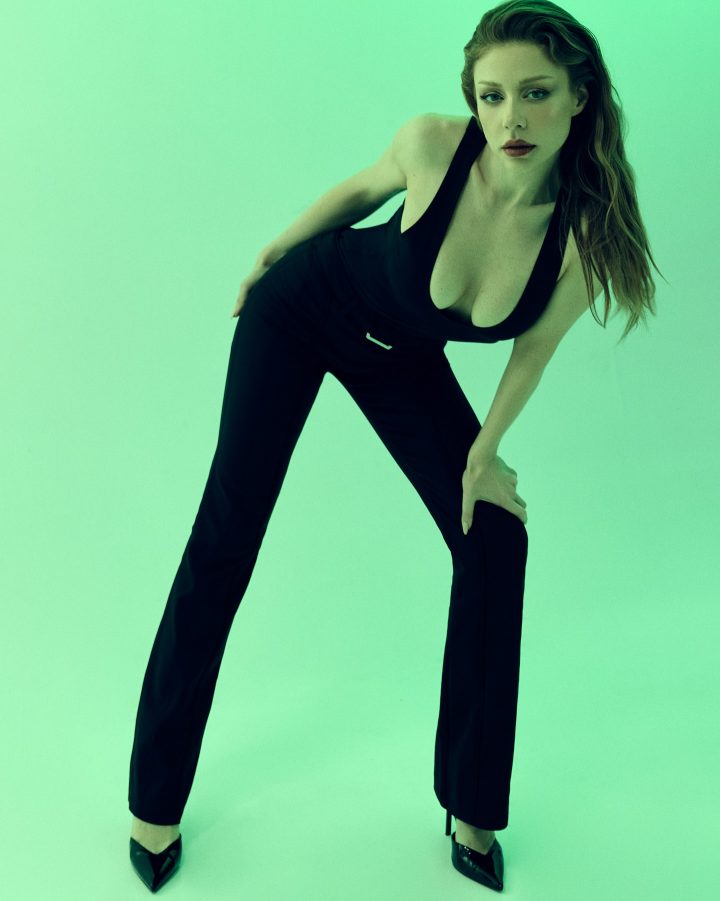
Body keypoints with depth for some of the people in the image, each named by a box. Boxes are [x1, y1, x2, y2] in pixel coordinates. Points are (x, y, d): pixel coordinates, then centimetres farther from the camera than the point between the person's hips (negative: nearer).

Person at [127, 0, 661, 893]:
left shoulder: (587, 230, -28)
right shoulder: (432, 144, -31)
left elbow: (536, 342, -9)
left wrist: (484, 453, 0)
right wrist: (271, 252, 6)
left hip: (401, 357, 2)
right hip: (302, 307, -2)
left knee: (495, 536, -4)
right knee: (226, 534, -3)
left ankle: (470, 808, 16)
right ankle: (156, 798, 15)